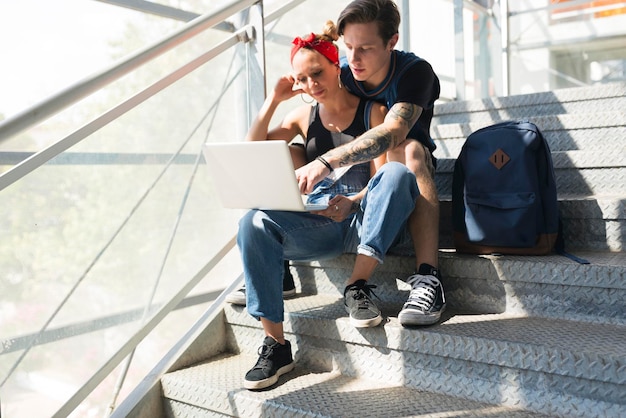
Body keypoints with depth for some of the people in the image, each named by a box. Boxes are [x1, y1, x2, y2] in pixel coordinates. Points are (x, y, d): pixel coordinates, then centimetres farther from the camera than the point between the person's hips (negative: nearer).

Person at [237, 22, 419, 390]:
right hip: (318, 226, 3)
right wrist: (274, 100, 4)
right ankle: (276, 345, -22)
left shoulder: (372, 110, 4)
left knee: (398, 172, -31)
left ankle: (358, 286, -28)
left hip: (364, 222, -2)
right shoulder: (303, 117, 15)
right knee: (254, 224, -26)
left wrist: (352, 202, -26)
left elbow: (387, 175, -6)